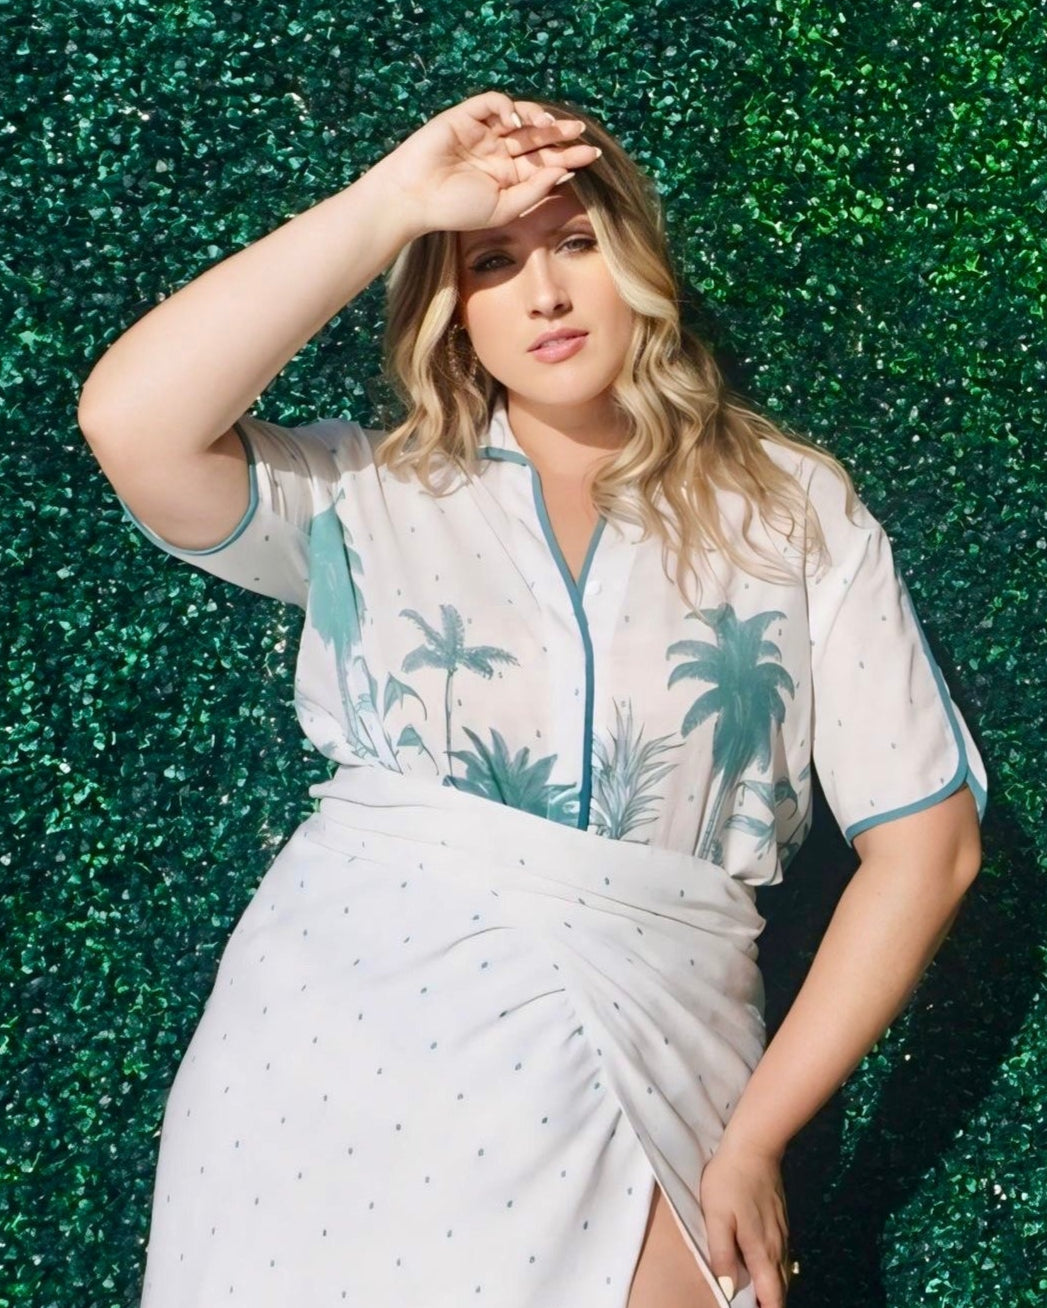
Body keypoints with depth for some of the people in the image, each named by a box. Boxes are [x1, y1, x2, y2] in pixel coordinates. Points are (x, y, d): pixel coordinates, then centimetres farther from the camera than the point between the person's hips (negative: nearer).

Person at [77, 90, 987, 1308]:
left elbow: (924, 843, 1)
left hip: (629, 1106, 0)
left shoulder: (792, 508, 6)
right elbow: (131, 423, -13)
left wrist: (754, 1136, -4)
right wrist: (392, 201, -10)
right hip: (324, 1093, 1)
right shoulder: (368, 495, 7)